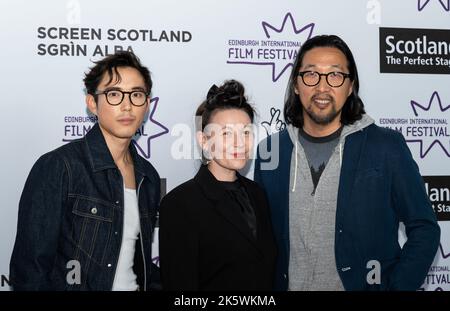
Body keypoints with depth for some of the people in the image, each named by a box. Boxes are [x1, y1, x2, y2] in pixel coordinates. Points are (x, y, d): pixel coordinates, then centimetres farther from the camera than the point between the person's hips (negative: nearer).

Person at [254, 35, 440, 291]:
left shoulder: (387, 146, -10)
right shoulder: (270, 151, -2)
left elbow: (424, 229, -6)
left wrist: (397, 287, -15)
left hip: (363, 284, -2)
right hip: (289, 285, 3)